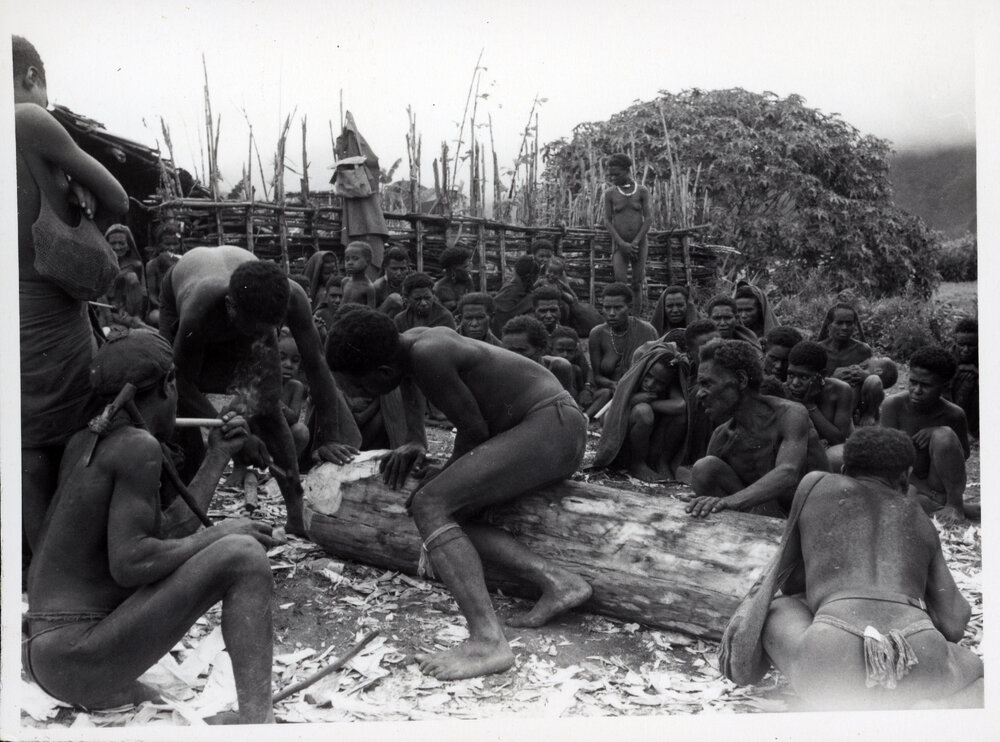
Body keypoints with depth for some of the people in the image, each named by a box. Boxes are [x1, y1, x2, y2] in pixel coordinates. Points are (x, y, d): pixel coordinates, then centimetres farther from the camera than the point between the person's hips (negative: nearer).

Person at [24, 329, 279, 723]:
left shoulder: (83, 441, 12)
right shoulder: (138, 445, -16)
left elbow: (169, 533, 14)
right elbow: (129, 564, -26)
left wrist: (217, 457, 19)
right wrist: (219, 533, -13)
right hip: (80, 661, -10)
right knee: (242, 555, -20)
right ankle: (257, 723, -26)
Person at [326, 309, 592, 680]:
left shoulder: (428, 354, -18)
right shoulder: (410, 342, 10)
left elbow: (474, 429, -13)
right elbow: (406, 397, 27)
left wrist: (445, 472, 3)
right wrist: (412, 447, 11)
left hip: (552, 424, -10)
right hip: (557, 431, 10)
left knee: (429, 505, -18)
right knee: (451, 514, 4)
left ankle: (488, 640, -27)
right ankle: (557, 580, -5)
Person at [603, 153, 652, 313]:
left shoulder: (642, 191, 2)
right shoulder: (610, 194, 3)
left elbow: (648, 219, -2)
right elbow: (607, 221, -1)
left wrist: (635, 242, -12)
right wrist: (622, 243, -12)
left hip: (639, 243, 1)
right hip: (619, 244, 0)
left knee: (637, 285, 4)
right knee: (621, 284, -14)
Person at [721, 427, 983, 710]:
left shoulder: (815, 484, 25)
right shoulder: (921, 522, 29)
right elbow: (953, 626, 23)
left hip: (832, 668, -1)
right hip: (920, 663, 2)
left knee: (772, 611, 33)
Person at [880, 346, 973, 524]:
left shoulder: (954, 415, -12)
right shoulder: (893, 405, -15)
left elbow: (964, 454, 6)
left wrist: (936, 434, -17)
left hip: (942, 487, 0)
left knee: (944, 435, -26)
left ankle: (955, 504, -15)